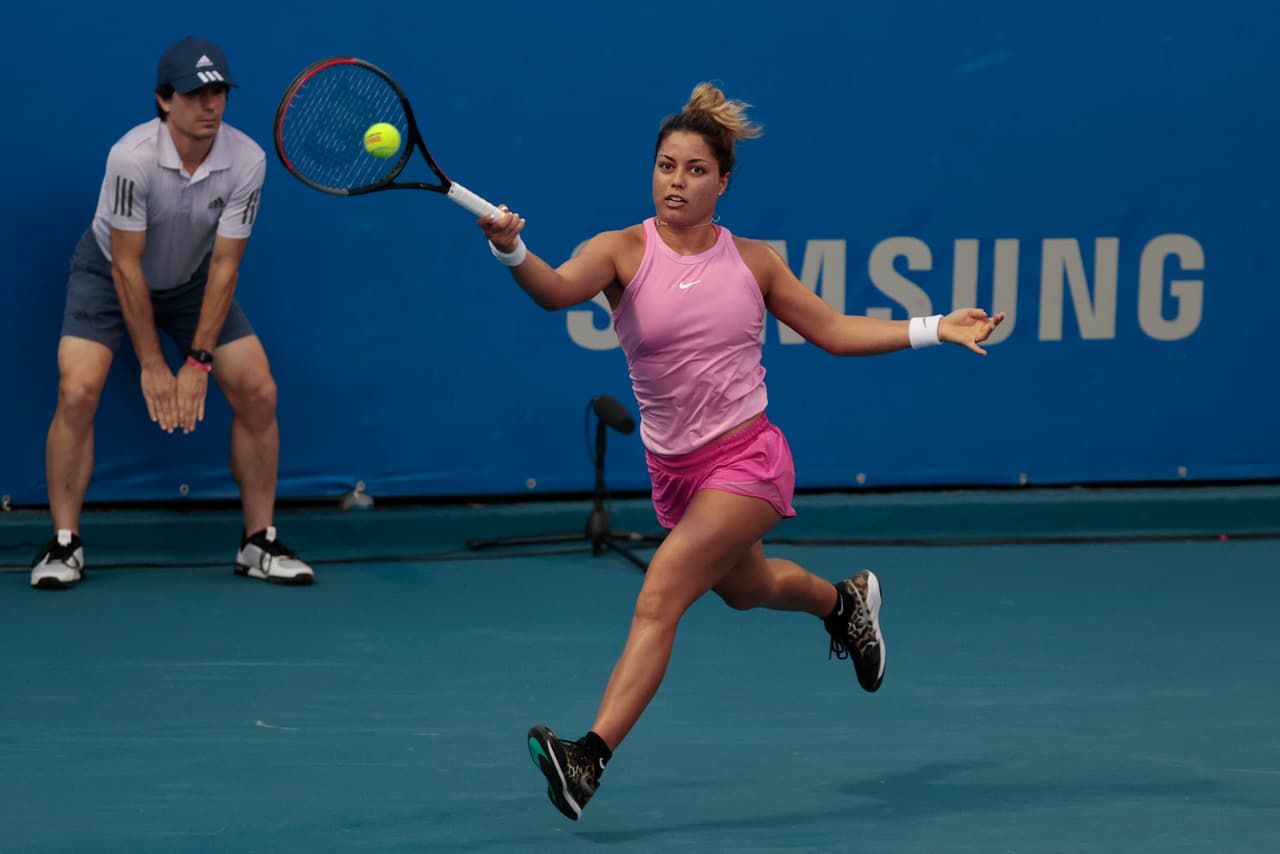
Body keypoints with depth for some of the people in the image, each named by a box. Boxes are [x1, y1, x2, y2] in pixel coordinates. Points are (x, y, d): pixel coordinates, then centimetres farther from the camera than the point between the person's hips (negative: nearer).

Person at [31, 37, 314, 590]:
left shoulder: (247, 161, -23)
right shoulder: (132, 158, -32)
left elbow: (224, 267, -19)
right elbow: (128, 267, -25)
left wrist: (198, 362, -21)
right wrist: (152, 366, -22)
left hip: (193, 280, 3)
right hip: (109, 273, -3)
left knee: (258, 392, -9)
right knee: (78, 392, -22)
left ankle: (259, 543, 4)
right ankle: (65, 545, -9)